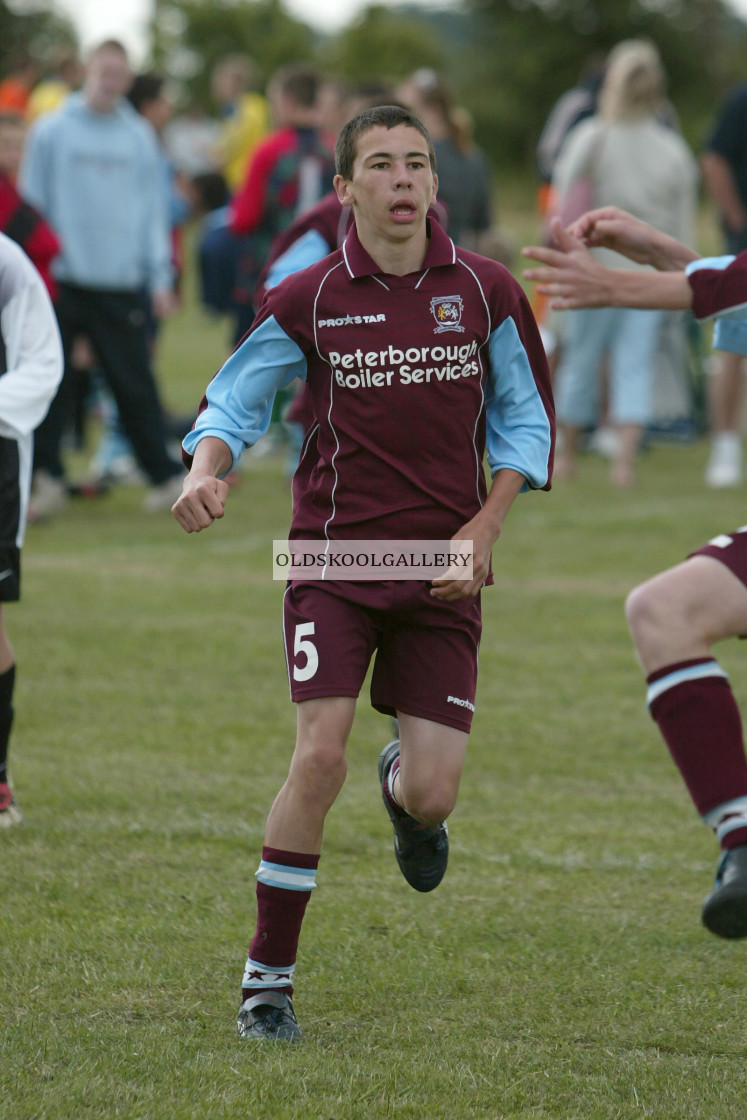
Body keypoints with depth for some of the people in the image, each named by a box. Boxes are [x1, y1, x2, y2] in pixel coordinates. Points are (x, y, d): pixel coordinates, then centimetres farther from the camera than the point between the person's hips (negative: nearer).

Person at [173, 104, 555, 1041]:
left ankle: (404, 791, 39)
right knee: (320, 759, -17)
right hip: (334, 554, -1)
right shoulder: (308, 302, -2)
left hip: (445, 571, 1)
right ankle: (267, 977, -4)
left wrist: (483, 527, -3)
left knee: (430, 797, -4)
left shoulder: (484, 292, 2)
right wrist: (207, 469, -15)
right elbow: (231, 401, 7)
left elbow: (525, 419, 10)